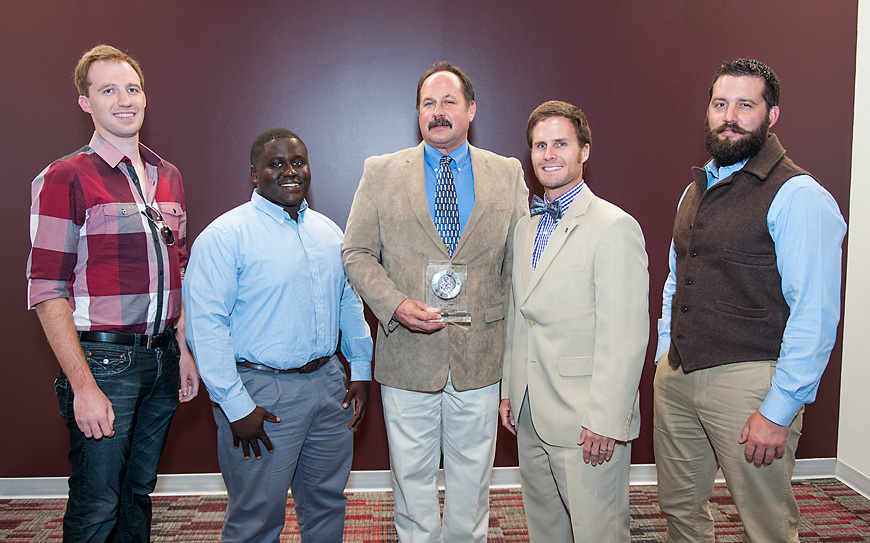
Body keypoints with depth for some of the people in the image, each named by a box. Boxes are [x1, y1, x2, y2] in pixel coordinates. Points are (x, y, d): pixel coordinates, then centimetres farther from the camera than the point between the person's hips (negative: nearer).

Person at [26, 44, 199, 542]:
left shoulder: (168, 177, 11)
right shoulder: (65, 179, -8)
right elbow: (48, 292, -12)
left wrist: (184, 350, 11)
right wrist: (83, 385, -16)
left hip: (162, 360, 6)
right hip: (102, 361, -5)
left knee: (139, 492, 17)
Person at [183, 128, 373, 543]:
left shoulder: (329, 231, 11)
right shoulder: (225, 235, -11)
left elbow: (350, 303, 18)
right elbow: (204, 324, -15)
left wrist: (360, 369, 11)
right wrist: (236, 406, -17)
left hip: (328, 381, 6)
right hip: (261, 391, -6)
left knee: (327, 502, 18)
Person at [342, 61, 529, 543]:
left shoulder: (508, 174, 4)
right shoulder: (380, 173, 2)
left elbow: (520, 263, 6)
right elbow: (356, 253, 1)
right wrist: (396, 305, -15)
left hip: (480, 358, 1)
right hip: (406, 358, 0)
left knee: (471, 477, 15)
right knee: (411, 476, 13)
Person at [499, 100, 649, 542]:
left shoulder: (615, 227, -13)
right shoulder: (526, 227, 13)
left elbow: (626, 336, -17)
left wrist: (606, 421, -19)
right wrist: (509, 390, 15)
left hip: (587, 420, -7)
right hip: (530, 414, 7)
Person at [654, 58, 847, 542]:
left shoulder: (798, 195, -11)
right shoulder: (696, 189, 14)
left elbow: (815, 315, -16)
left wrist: (779, 411, -18)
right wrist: (664, 358, 15)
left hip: (748, 378, -7)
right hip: (676, 376, 7)